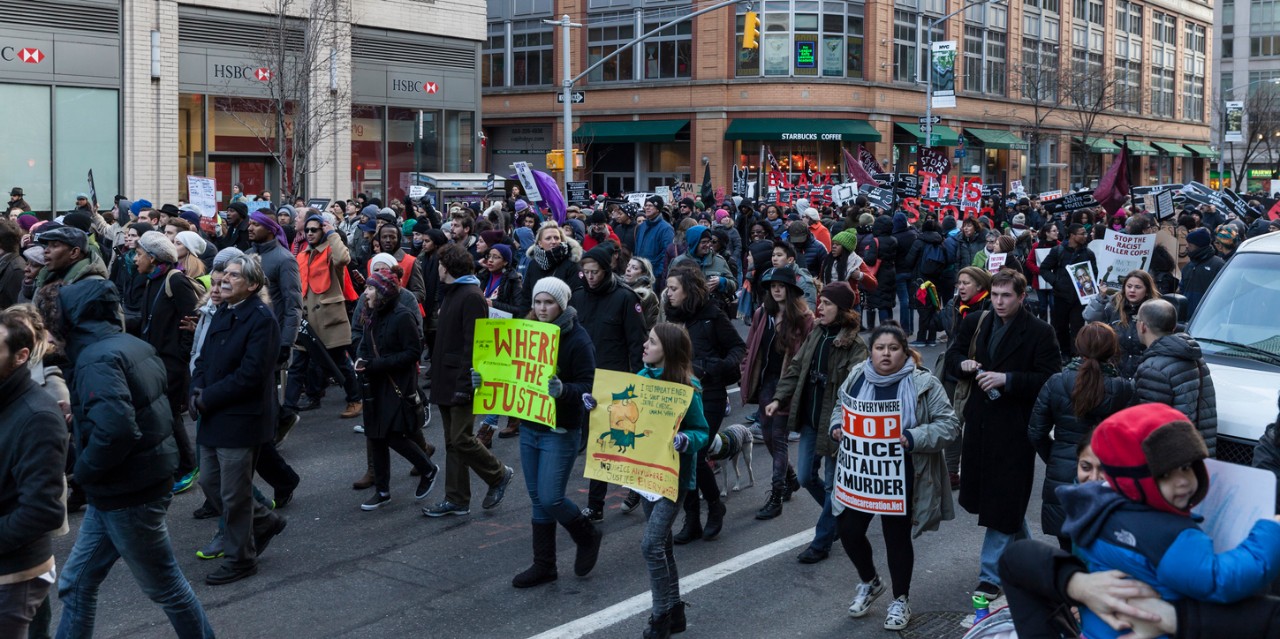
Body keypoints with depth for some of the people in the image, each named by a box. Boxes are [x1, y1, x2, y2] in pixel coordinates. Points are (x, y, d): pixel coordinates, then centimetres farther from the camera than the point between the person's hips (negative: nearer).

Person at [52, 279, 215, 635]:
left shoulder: (97, 360, -21)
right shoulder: (132, 345, 7)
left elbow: (114, 430, -33)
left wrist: (84, 470, -16)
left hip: (128, 494, -9)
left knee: (164, 585, 8)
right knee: (76, 582, 16)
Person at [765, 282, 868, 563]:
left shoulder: (855, 345, -15)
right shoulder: (815, 335, 7)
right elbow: (795, 369, 10)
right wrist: (779, 398, -1)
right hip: (809, 419, 7)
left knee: (832, 484, 5)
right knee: (806, 477, 14)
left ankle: (822, 542, 17)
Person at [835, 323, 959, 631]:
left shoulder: (924, 384, -13)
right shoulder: (856, 378, -1)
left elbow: (948, 425, -13)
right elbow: (840, 409, 16)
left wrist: (913, 439, -27)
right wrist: (837, 426, -7)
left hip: (901, 477, -4)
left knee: (897, 536, 7)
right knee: (849, 530, 6)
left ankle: (901, 599, 30)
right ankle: (870, 582, 35)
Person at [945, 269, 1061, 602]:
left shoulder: (1039, 333, -9)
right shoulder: (975, 323, 7)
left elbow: (1050, 379, -13)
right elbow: (952, 356, 16)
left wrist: (1007, 379, -22)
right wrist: (963, 365, -7)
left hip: (1015, 427, -6)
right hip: (980, 421, 6)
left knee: (1003, 501, -2)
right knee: (986, 495, 16)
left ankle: (991, 575, 8)